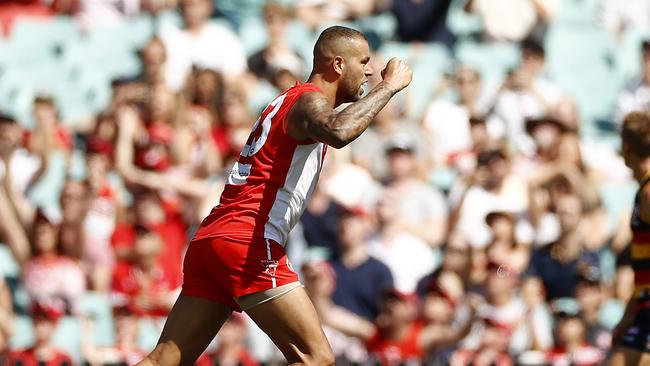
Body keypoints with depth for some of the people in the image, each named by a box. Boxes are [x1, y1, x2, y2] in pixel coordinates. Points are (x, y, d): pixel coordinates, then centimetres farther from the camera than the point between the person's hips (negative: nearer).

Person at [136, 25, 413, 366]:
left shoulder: (287, 101, 26)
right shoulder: (309, 99, -4)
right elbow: (337, 132, -28)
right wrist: (389, 86, -17)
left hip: (208, 239, 10)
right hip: (249, 242, -10)